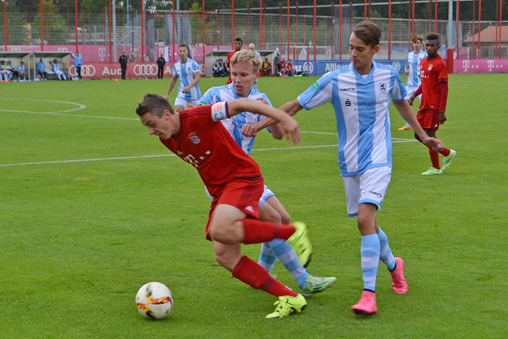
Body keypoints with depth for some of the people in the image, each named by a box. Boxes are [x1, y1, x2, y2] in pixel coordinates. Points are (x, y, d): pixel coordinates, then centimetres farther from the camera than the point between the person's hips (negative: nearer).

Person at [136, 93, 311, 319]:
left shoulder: (197, 117, -17)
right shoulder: (167, 140, 7)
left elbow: (239, 105, -19)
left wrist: (282, 117, -26)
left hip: (243, 177, -9)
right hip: (218, 189, 9)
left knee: (221, 231, -33)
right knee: (224, 256, -6)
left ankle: (292, 232, -15)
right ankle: (289, 298, -3)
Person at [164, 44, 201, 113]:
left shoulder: (193, 64, -9)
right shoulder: (176, 65, 5)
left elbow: (197, 78, -18)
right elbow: (173, 80, 17)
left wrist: (188, 87, -33)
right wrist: (167, 94, 19)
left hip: (194, 94, -3)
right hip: (182, 94, 3)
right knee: (177, 111, -14)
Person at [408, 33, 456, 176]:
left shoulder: (440, 63, -13)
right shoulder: (423, 61, 13)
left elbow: (444, 89, -17)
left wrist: (442, 112, -21)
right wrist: (414, 95, 10)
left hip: (434, 107, -9)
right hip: (424, 105, 9)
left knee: (429, 135, -4)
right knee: (418, 135, 10)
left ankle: (435, 168, 10)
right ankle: (447, 153, 24)